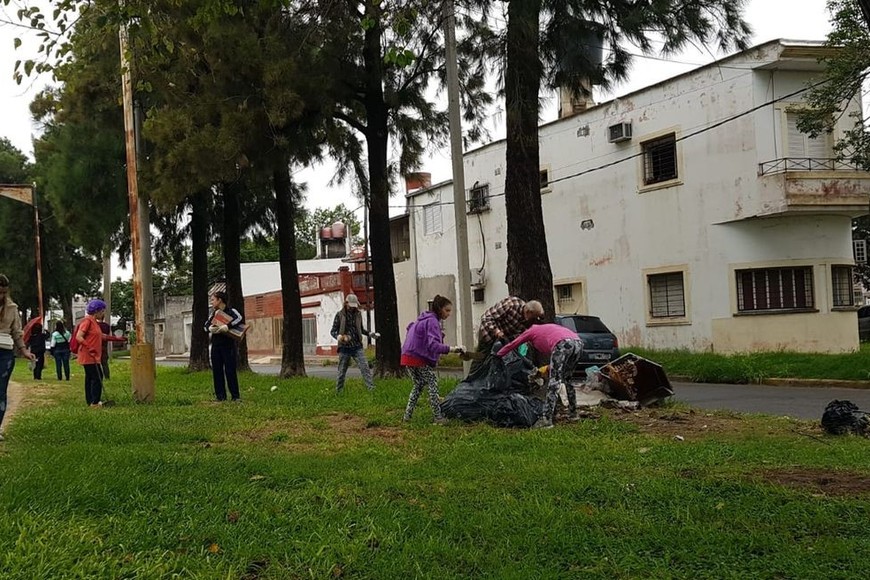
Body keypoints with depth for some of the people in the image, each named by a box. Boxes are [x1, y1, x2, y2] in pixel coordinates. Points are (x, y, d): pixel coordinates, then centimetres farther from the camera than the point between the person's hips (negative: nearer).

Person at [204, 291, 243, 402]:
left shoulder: (231, 311, -4)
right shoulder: (214, 313, 16)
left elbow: (239, 319, -22)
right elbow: (206, 325, 14)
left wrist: (227, 326, -30)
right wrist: (210, 328, -9)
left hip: (228, 345, -6)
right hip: (216, 345, 6)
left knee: (230, 370, -6)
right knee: (217, 370, 5)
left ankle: (236, 395, 0)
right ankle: (220, 395, 11)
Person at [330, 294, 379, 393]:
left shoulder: (358, 314, 8)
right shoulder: (340, 315, -2)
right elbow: (333, 331, 0)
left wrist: (370, 334, 7)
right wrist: (338, 337, -21)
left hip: (357, 347, 2)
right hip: (344, 348, -2)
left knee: (365, 367, -9)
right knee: (342, 371, 5)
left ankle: (372, 389, -12)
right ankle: (338, 392, 17)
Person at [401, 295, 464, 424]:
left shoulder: (423, 319, 15)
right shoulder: (432, 321, -16)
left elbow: (410, 327, 30)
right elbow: (433, 344, -29)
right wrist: (451, 349, -40)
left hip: (408, 356, 9)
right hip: (420, 359, -9)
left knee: (418, 385, 18)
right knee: (432, 384, -1)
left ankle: (407, 415, 16)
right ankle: (438, 417, -2)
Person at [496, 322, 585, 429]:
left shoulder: (531, 331, 26)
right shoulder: (547, 328, 41)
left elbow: (511, 345, 33)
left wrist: (498, 355, 46)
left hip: (563, 344, -6)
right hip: (579, 343, 7)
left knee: (554, 380, -7)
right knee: (567, 377, 24)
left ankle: (546, 419, -14)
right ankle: (573, 412, 29)